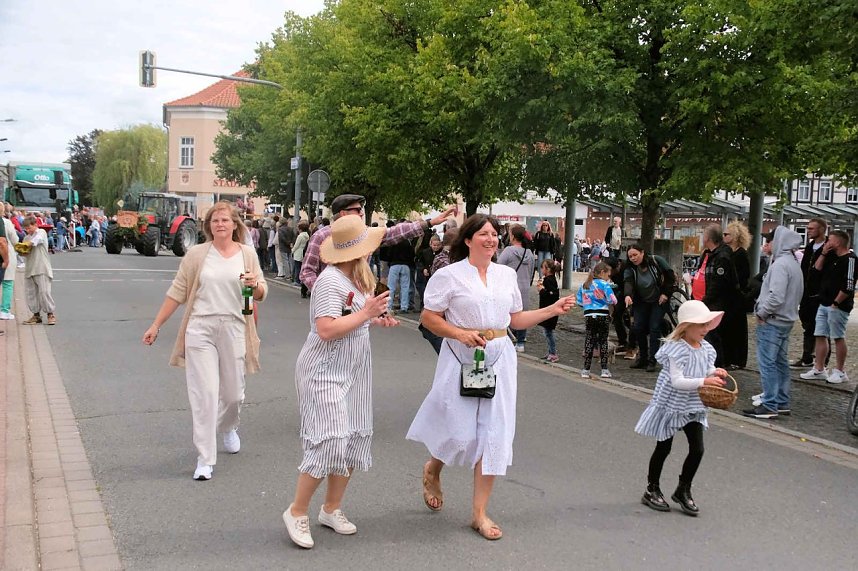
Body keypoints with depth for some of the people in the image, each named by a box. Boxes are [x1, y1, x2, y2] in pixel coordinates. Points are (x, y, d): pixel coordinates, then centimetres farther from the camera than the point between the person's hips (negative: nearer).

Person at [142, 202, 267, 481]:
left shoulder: (247, 254, 7)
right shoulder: (197, 254, 3)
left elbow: (261, 294, 9)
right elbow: (177, 292, 5)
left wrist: (255, 284, -14)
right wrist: (156, 325, 3)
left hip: (234, 329, 2)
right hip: (201, 329, -2)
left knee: (234, 393, 10)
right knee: (204, 393, -6)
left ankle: (228, 428, 45)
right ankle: (205, 459, 2)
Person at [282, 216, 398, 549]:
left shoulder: (358, 276, 9)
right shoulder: (331, 280, -20)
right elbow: (327, 329, -27)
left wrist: (376, 320, 5)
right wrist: (366, 313, -22)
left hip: (354, 370, 9)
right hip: (325, 371, -9)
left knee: (355, 440, 10)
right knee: (330, 441, -13)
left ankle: (332, 509, 25)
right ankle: (297, 512, 5)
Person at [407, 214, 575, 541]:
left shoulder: (507, 275, 11)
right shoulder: (450, 275, -5)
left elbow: (516, 320, 17)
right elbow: (429, 318, -4)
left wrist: (553, 310, 7)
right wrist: (461, 334, -18)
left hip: (499, 358, 5)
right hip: (462, 358, -4)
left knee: (494, 434, 2)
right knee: (461, 433, -2)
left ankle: (480, 513, 13)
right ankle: (432, 471, 35)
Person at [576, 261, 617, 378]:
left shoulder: (584, 285, 9)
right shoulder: (604, 284, -7)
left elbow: (580, 302, 11)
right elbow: (612, 300, -13)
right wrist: (610, 303, 7)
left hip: (589, 316, 3)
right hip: (603, 315, -3)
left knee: (589, 341, 8)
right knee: (603, 341, 8)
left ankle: (586, 370, 6)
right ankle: (604, 369, 7)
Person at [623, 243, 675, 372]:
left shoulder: (656, 261, -14)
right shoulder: (630, 269, -8)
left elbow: (670, 276, -7)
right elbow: (627, 282, -27)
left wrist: (666, 293, -12)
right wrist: (627, 295, -47)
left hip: (658, 301, -3)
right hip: (641, 302, 3)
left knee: (654, 329, -9)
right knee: (638, 328, -4)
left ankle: (652, 361, -4)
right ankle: (642, 358, 13)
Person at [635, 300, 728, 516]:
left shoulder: (706, 348, 0)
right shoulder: (676, 349, -22)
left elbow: (708, 370, 12)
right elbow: (677, 381, -27)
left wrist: (715, 373, -10)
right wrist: (703, 381, -35)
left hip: (693, 407, 6)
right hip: (671, 404, -6)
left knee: (697, 449, 2)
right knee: (663, 448, 8)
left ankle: (683, 490, 23)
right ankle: (652, 490, 27)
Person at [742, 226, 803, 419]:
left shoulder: (780, 264, -18)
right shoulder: (794, 263, 14)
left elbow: (776, 296, -26)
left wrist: (762, 312, -12)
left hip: (772, 321, -10)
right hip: (786, 320, 10)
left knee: (767, 363, -6)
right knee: (780, 362, 15)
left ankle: (769, 406, -4)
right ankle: (782, 403, 22)